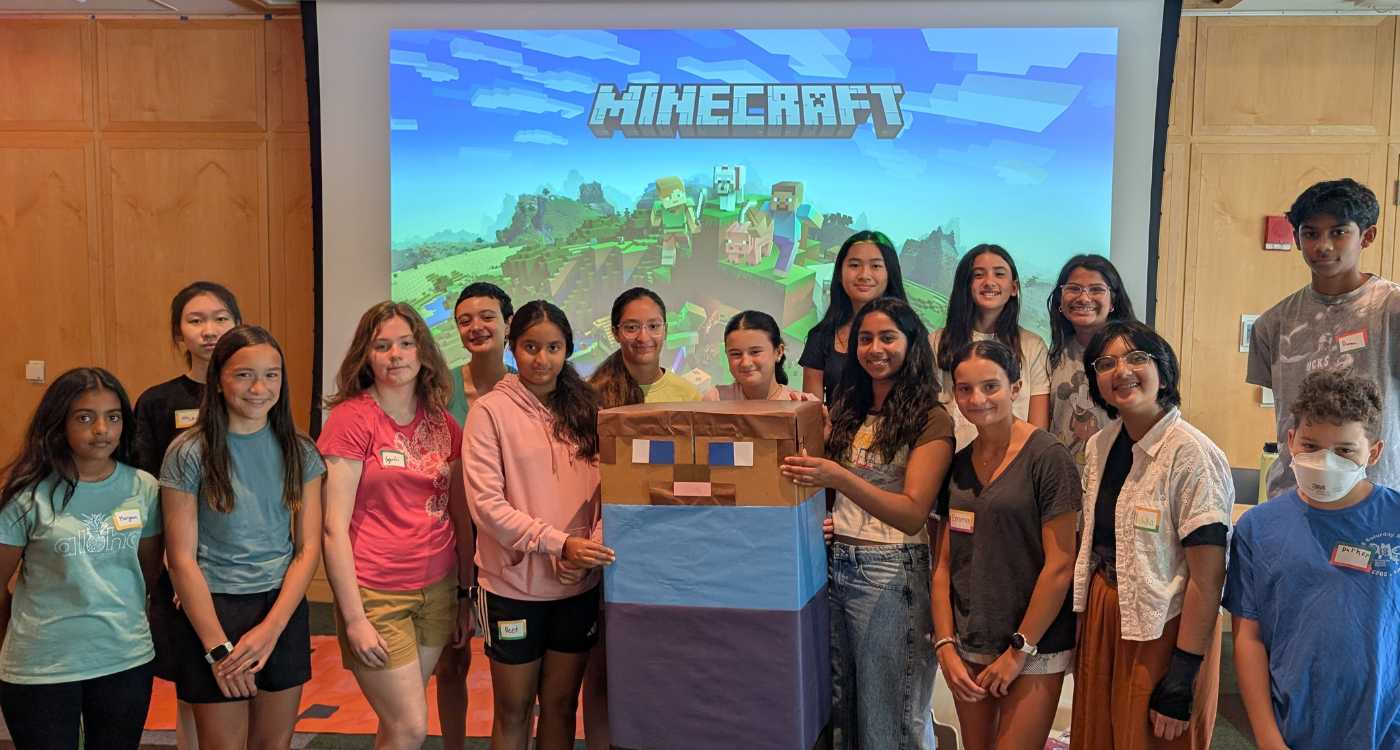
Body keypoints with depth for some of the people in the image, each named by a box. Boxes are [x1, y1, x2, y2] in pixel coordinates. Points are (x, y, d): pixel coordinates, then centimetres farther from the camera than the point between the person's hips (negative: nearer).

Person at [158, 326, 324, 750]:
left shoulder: (299, 452, 1)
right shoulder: (189, 453, -8)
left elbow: (309, 547, 0)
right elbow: (181, 559, -9)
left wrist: (271, 627, -11)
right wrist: (218, 648, -12)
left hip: (284, 610, 3)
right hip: (212, 609, -3)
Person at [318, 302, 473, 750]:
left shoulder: (443, 424, 6)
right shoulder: (351, 418, -10)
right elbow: (334, 527, -13)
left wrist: (465, 595, 11)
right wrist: (353, 618, -15)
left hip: (438, 590, 5)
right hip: (376, 594, -5)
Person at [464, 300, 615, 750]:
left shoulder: (585, 409, 5)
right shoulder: (491, 411, -8)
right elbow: (486, 502, -14)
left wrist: (594, 544, -14)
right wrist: (558, 543, -21)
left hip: (579, 584, 3)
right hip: (514, 585, -3)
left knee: (561, 704, 16)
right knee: (513, 711, 11)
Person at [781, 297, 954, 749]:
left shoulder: (930, 419, -8)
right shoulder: (848, 411, 11)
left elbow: (913, 515, -18)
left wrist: (839, 477, -32)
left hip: (890, 573, -6)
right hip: (833, 563, 6)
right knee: (835, 706, 15)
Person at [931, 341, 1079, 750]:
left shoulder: (1047, 457, -11)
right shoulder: (958, 464, 6)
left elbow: (1059, 566, -14)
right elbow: (945, 564, 6)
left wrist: (1019, 650, -12)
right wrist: (945, 646, -2)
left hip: (1034, 649, -5)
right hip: (968, 647, 6)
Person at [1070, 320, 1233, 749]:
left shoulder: (1191, 456, -19)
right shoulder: (1101, 446, 3)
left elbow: (1208, 580, -19)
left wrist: (1181, 681, -19)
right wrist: (1082, 622, 13)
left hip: (1163, 629, -6)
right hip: (1100, 617, 7)